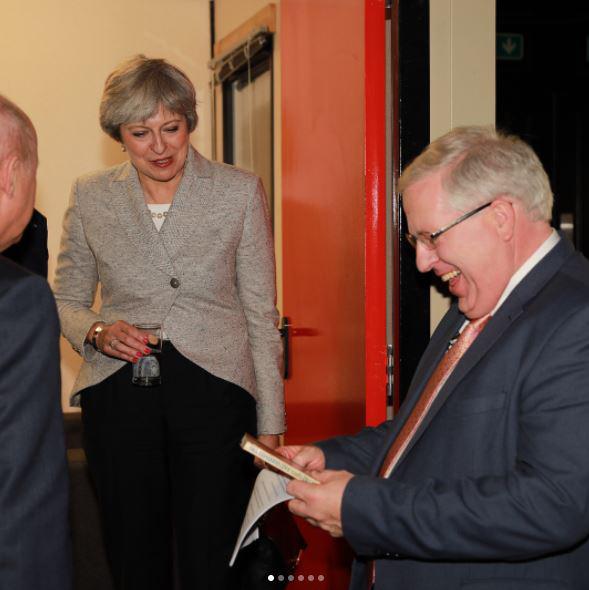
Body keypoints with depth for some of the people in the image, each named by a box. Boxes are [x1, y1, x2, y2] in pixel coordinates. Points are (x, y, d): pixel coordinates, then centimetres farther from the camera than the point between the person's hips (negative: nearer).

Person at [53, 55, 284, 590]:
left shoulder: (240, 191, 1)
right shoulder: (90, 196, 6)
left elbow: (261, 314, 3)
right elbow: (68, 301, 15)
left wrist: (270, 426, -1)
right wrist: (97, 332, -8)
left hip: (213, 391, -2)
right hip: (118, 399, 2)